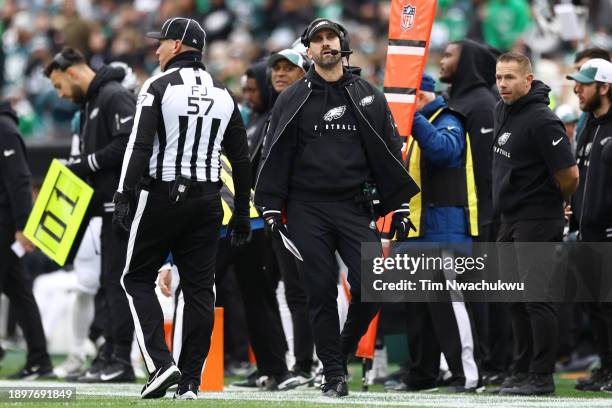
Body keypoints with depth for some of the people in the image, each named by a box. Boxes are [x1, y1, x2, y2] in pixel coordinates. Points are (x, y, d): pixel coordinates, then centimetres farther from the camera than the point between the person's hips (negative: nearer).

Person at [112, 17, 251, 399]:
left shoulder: (159, 86, -6)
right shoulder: (223, 95, 10)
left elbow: (140, 146, -14)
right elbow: (242, 159, 11)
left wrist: (124, 198, -14)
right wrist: (242, 214, 17)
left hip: (160, 196, -4)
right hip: (206, 200, 4)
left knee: (138, 278, 7)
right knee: (199, 289, 5)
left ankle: (160, 364, -9)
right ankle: (190, 381, 3)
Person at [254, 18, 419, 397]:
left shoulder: (368, 96, 11)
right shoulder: (293, 99, 7)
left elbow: (389, 151, 11)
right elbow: (276, 155, 6)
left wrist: (400, 205, 5)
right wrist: (271, 208, -1)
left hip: (353, 206, 1)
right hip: (307, 208, -1)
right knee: (321, 291, -3)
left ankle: (345, 349, 14)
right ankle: (334, 374, 4)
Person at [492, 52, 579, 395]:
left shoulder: (541, 121, -19)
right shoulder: (503, 110, 10)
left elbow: (569, 175, -20)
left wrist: (553, 201, -3)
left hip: (538, 222, -10)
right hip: (511, 221, 10)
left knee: (537, 297, -9)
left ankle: (542, 377, -8)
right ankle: (523, 371, 20)